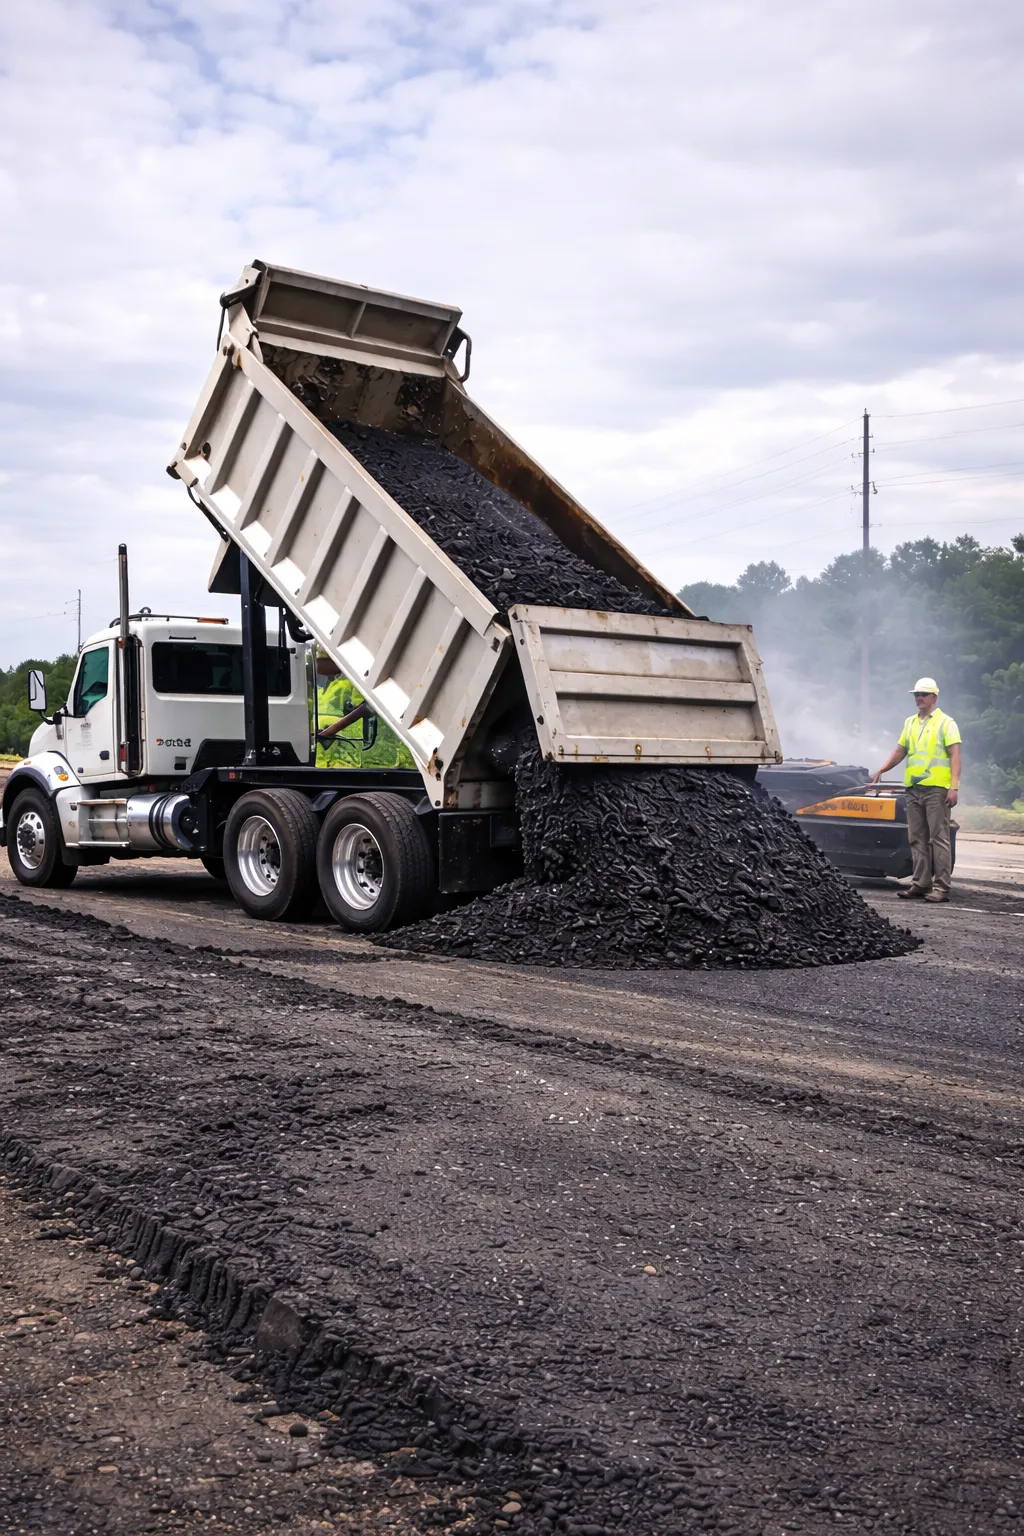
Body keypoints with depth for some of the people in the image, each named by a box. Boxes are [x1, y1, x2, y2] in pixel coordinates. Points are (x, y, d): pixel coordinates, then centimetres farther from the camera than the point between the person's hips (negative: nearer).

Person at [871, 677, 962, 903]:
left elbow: (955, 755, -7)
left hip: (936, 788, -6)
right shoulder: (910, 722, 18)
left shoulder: (945, 722, 0)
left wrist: (954, 787, -16)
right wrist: (881, 771, 15)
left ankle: (941, 887, -6)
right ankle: (920, 884, 11)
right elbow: (900, 752, 26)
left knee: (939, 838, -7)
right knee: (917, 839, 7)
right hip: (913, 789, 6)